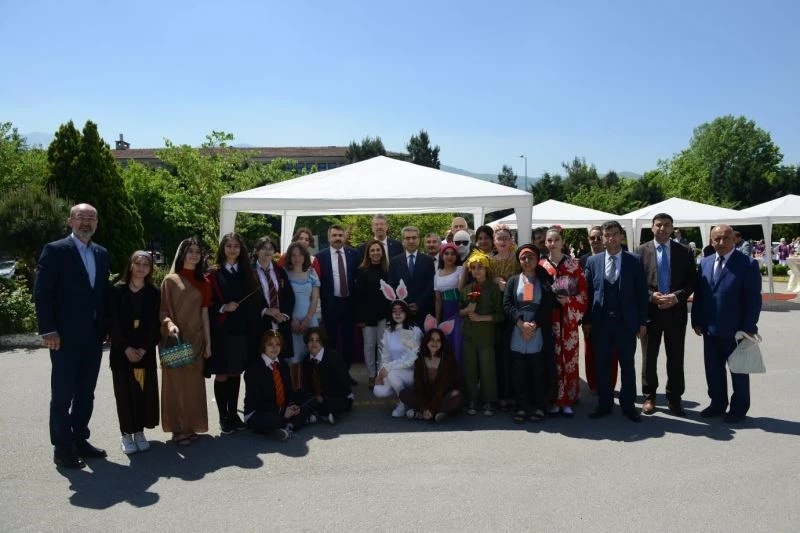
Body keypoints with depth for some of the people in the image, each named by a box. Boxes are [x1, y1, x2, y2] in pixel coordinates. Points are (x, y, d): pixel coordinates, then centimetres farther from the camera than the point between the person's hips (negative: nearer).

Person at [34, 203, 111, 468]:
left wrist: (107, 326, 7)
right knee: (62, 395, 3)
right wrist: (48, 331, -15)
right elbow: (42, 293, -10)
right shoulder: (55, 250, -6)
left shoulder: (101, 254, 11)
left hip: (93, 337, 6)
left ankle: (79, 440, 25)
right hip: (65, 337, -6)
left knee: (86, 393, 13)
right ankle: (62, 448, 13)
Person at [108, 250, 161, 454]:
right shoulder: (117, 291, 0)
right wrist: (126, 348, -12)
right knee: (125, 392, 3)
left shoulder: (153, 293, 4)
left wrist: (143, 349, -11)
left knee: (144, 391, 4)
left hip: (146, 351, 1)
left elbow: (155, 324, -1)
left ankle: (139, 431, 16)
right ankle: (126, 434, 13)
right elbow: (113, 322, -4)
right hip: (121, 351, -1)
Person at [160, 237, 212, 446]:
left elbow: (204, 314, 8)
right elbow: (162, 309, -3)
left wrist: (208, 343, 5)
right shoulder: (170, 280, -2)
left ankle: (191, 426, 18)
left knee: (194, 383, 7)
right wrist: (169, 323, -25)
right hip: (176, 339, -4)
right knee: (176, 382, 2)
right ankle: (178, 429, 10)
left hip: (196, 340, 4)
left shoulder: (203, 283, 9)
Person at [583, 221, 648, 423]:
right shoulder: (592, 261, 3)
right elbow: (588, 292, 5)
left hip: (626, 323, -1)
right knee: (602, 366, 8)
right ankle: (604, 405, 21)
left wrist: (642, 322, -2)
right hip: (601, 322, 1)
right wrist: (587, 320, 1)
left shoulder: (634, 261, 0)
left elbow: (641, 292, 1)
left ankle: (628, 406, 20)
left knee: (627, 366, 8)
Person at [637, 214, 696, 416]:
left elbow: (692, 281, 1)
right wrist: (652, 295, -16)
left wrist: (677, 296, -15)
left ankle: (674, 399, 19)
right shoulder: (642, 251, 1)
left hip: (676, 311, 1)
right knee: (649, 358, 8)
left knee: (676, 359, 7)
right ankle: (649, 397, 21)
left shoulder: (684, 251, 4)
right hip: (650, 310, -1)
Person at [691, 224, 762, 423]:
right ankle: (717, 403, 30)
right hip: (710, 329, 5)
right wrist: (697, 321, 3)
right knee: (713, 369, 14)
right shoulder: (705, 263, 6)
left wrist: (749, 328, -14)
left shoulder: (748, 264, -11)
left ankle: (739, 408, 26)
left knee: (738, 370, 11)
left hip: (736, 331, -5)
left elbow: (754, 300, -12)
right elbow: (698, 295, 8)